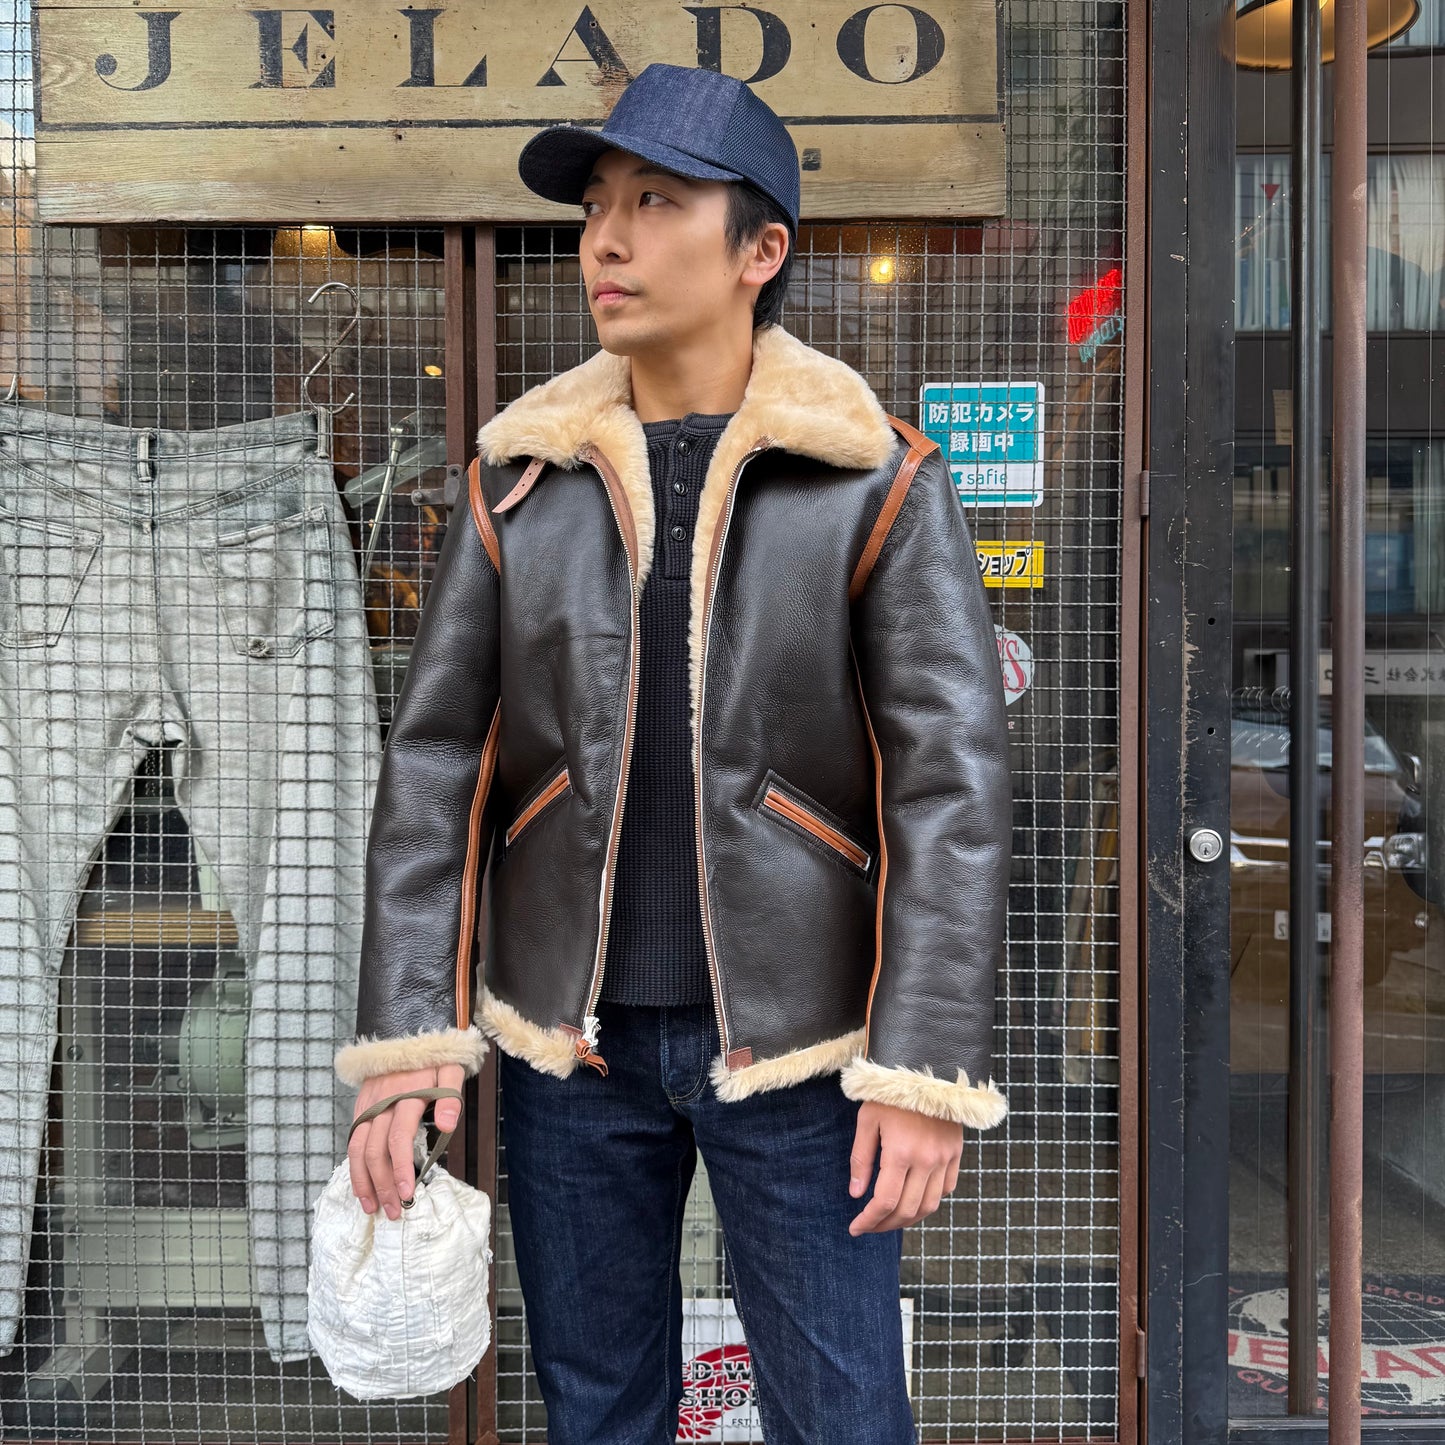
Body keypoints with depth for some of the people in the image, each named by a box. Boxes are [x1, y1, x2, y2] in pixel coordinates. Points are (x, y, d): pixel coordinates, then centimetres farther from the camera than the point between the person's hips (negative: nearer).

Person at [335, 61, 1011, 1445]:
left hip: (793, 1039, -2)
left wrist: (927, 1071, -14)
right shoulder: (520, 479, 2)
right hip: (569, 1035, 3)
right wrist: (405, 1042, -5)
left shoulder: (878, 484, -5)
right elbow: (435, 761, 1)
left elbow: (951, 783, -9)